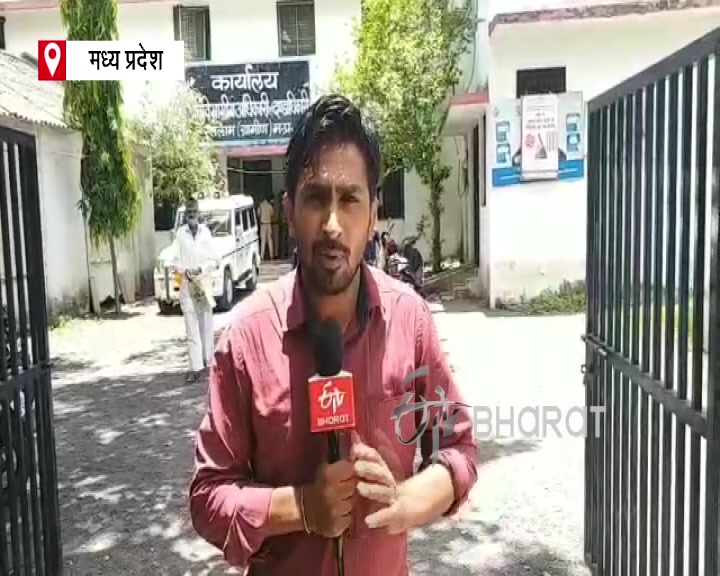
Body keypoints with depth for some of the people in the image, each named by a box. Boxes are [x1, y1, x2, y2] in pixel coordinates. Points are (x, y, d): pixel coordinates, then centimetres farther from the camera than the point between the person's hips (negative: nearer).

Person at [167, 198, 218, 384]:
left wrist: (201, 269, -14)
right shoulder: (180, 233, -2)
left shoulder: (206, 231, -1)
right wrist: (184, 271, -15)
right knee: (191, 327, -2)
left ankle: (208, 360, 24)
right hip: (186, 285, -1)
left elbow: (214, 260, 1)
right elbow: (173, 261, 2)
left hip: (204, 283, 1)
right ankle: (196, 367, -3)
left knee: (206, 324, 11)